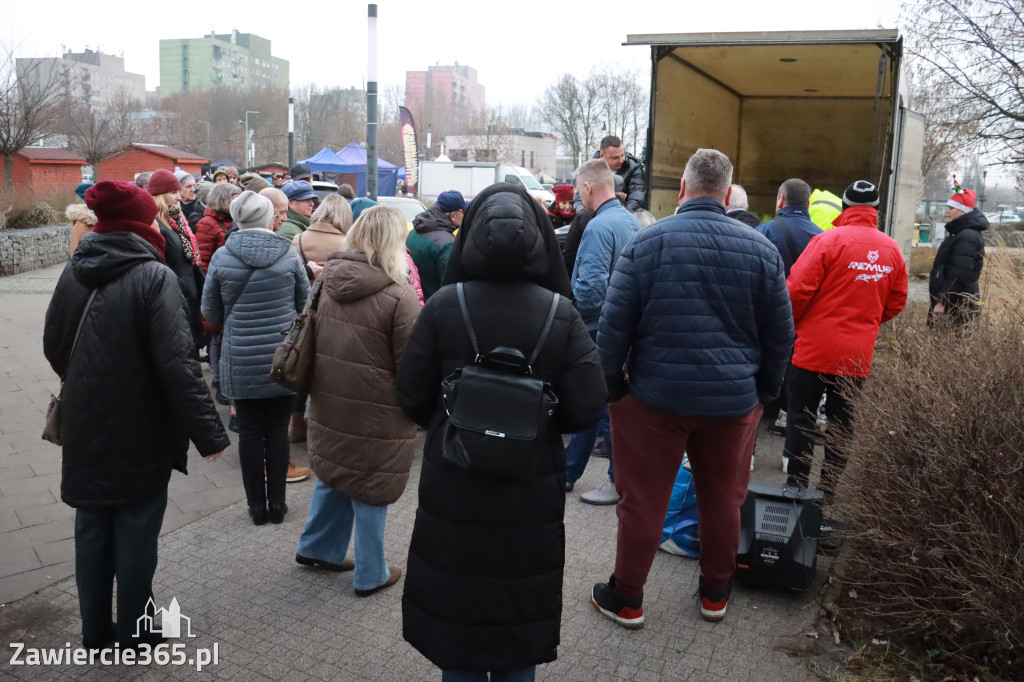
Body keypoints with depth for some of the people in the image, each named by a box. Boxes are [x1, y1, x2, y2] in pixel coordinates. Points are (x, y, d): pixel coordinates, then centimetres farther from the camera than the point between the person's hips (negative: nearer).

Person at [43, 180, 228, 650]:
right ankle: (133, 635, 25)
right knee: (135, 533, 10)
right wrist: (208, 432, -19)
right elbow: (177, 363, -23)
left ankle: (95, 630, 32)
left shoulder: (73, 272, 2)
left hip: (86, 429, 6)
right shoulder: (154, 277, -18)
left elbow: (53, 348, 11)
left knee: (91, 528, 18)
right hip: (139, 432, -6)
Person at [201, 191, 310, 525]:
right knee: (278, 431, 10)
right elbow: (305, 304, 4)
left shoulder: (222, 257, -6)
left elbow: (210, 312, 2)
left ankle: (257, 504, 19)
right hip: (282, 357, 0)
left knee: (250, 432, 10)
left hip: (241, 361, 0)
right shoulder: (289, 255, -7)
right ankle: (277, 503, 19)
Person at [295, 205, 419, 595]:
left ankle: (317, 547, 41)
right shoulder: (398, 296, -20)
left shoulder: (326, 281, 1)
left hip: (329, 402, 6)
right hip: (376, 412, -6)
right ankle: (371, 575, 25)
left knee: (335, 474, 25)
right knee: (369, 490, 8)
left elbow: (311, 340, 13)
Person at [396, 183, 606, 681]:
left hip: (453, 485, 0)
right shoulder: (560, 313, -11)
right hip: (532, 488, 1)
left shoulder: (443, 305, -12)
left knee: (455, 606, 17)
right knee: (520, 608, 20)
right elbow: (586, 408, -11)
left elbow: (412, 397, -8)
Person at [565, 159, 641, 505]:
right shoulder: (632, 222, 9)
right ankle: (566, 471, 30)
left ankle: (621, 482, 16)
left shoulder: (599, 227, -19)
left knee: (605, 408, 3)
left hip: (601, 331, -9)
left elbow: (590, 288, -26)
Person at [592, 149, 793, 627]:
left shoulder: (648, 242, -7)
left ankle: (626, 598, 23)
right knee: (723, 499, 18)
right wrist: (766, 391, 18)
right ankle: (715, 594, 35)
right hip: (734, 399, 3)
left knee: (643, 501, 9)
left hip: (655, 395, -2)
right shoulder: (762, 249, 0)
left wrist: (610, 385, 4)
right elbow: (780, 334, 6)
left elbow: (614, 325, -7)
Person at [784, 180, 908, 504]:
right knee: (841, 420, 14)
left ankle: (796, 485, 9)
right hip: (858, 353, 5)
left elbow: (798, 289, -16)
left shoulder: (829, 240, -13)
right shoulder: (892, 249, 4)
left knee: (801, 415, 6)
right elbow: (897, 301, 10)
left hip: (815, 347, -4)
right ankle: (829, 488, 23)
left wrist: (791, 323, 1)